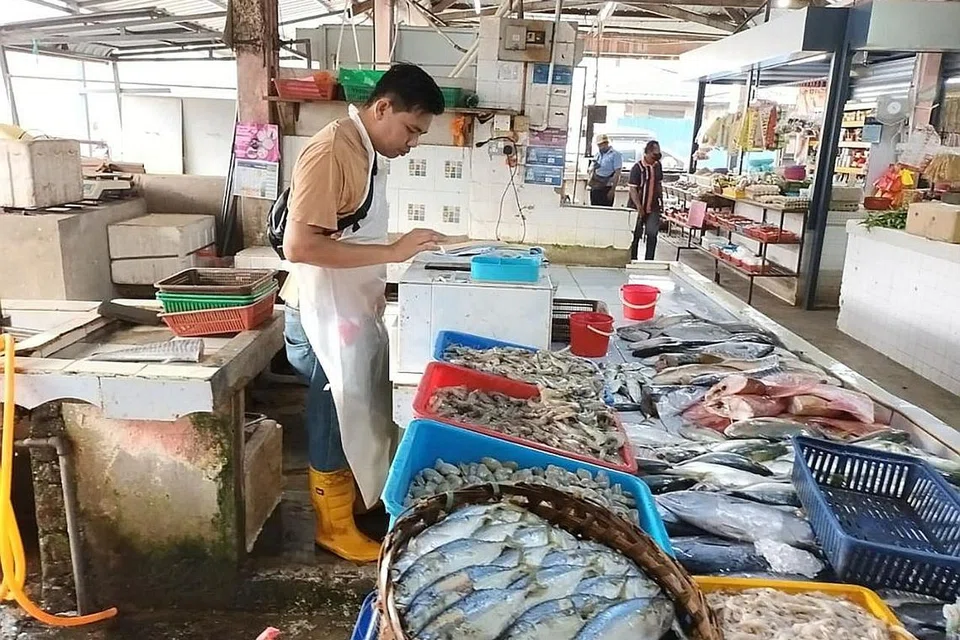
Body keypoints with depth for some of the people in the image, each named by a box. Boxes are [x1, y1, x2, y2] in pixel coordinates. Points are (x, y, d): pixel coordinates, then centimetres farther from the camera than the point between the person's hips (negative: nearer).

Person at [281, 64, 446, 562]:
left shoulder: (368, 154, 9)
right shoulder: (330, 151, -20)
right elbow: (299, 246, -28)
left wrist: (374, 286, 13)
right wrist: (392, 252, -27)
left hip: (355, 312, 9)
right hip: (326, 318, -9)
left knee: (356, 421, 20)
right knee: (335, 425, 6)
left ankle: (353, 509, 38)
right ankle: (336, 528, 25)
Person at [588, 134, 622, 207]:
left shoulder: (615, 155, -4)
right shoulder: (597, 155, 17)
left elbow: (617, 173, -10)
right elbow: (591, 170, 21)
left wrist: (613, 190, -16)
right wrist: (593, 168, -4)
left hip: (606, 189, -6)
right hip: (595, 188, 7)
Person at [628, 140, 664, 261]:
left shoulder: (657, 165, 7)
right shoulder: (638, 167, -12)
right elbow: (632, 189, -16)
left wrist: (661, 201, 14)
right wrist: (638, 206, -22)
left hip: (653, 207, 5)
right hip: (638, 207, -5)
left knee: (652, 233, 0)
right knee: (636, 235, 4)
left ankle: (649, 260, 7)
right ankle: (632, 260, 15)